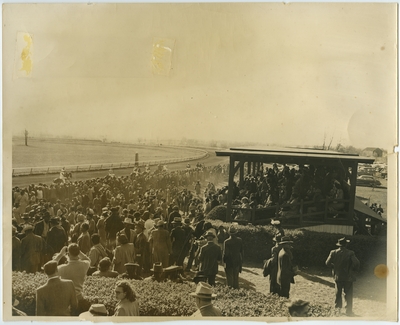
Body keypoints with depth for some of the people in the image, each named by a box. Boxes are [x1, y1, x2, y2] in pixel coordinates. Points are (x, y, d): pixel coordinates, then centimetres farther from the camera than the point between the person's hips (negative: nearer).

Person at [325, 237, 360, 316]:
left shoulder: (333, 253, -7)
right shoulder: (350, 253, -15)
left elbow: (328, 263, -2)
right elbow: (356, 263, -20)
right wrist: (353, 270, -2)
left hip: (337, 277, 3)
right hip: (348, 277, -3)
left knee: (338, 293, 19)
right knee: (348, 295, 7)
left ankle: (337, 307, 27)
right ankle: (348, 311, 9)